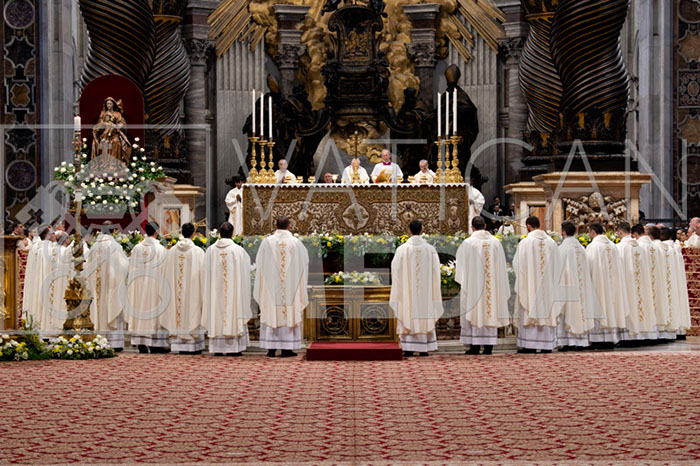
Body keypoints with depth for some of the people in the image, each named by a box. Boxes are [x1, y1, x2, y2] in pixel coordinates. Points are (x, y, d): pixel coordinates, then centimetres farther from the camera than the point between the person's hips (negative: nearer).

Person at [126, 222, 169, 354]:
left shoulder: (137, 248, 3)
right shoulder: (161, 249, -9)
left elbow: (132, 268, 7)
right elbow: (164, 271, -8)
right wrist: (165, 289, 0)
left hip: (139, 286, 4)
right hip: (155, 285, -4)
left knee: (140, 311, 8)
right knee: (155, 311, 1)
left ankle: (140, 343, 8)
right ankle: (155, 344, 1)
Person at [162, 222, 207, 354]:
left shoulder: (172, 251, 1)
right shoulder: (197, 251, -8)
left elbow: (166, 273, 6)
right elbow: (202, 273, -7)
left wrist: (168, 290, 16)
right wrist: (203, 293, 0)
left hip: (176, 290, 3)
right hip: (192, 288, -3)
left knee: (178, 312, 8)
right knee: (192, 312, 3)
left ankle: (180, 346, 9)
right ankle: (193, 345, 2)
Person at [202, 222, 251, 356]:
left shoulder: (211, 250, 0)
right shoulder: (238, 250, -8)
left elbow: (208, 272, 5)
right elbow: (243, 271, -1)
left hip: (216, 289, 2)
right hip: (233, 288, -2)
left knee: (216, 314, 6)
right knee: (233, 313, 3)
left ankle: (217, 347, 7)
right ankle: (233, 347, 1)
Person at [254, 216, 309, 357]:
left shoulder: (267, 242, -3)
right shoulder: (296, 243, -3)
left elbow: (259, 264, 3)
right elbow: (304, 262, 7)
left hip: (271, 286, 0)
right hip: (290, 286, 0)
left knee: (271, 314, 4)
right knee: (289, 314, 5)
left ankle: (271, 349, 2)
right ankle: (286, 349, 4)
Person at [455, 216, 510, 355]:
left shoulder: (468, 243, -7)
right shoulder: (496, 242, 3)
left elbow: (460, 264, 0)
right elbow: (501, 266, 7)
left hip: (473, 284, -3)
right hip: (492, 285, 3)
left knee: (474, 312, 1)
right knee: (490, 312, 7)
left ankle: (475, 345, -2)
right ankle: (488, 346, 6)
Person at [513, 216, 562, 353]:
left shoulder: (525, 242, -9)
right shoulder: (551, 242, 3)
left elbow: (518, 264, -4)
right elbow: (556, 265, 7)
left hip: (530, 284, -4)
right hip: (548, 285, 4)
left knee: (530, 312, 1)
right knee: (547, 312, 7)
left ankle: (529, 345, -1)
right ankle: (547, 345, 7)